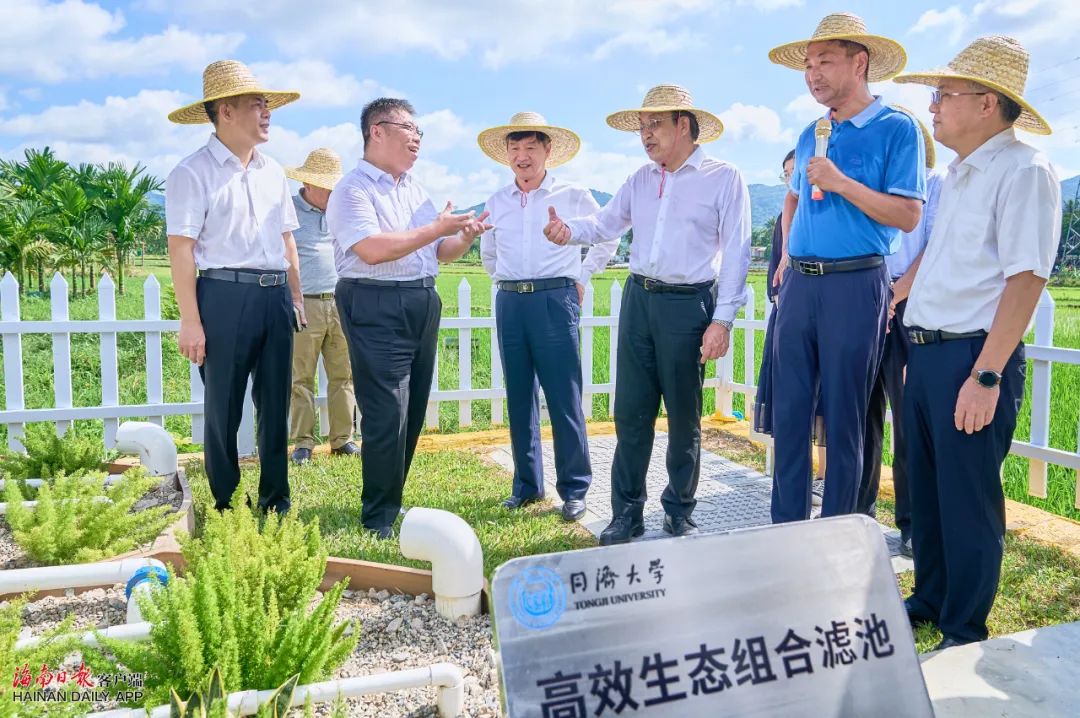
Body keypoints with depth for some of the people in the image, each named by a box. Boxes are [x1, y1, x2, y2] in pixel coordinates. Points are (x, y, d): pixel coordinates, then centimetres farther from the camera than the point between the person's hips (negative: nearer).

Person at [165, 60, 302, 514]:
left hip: (275, 297, 6)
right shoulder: (194, 172, -6)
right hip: (225, 297, -6)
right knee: (223, 408, 2)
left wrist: (295, 296, 16)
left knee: (275, 404, 11)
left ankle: (275, 501, 23)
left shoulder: (272, 172, 15)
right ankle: (225, 506, 16)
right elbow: (181, 249, -11)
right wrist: (190, 321, -16)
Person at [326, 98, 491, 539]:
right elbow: (372, 250, -21)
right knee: (386, 416, -9)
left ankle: (390, 500, 26)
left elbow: (437, 252, 20)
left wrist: (464, 239, -1)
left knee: (412, 414, 11)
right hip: (377, 308, -8)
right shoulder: (353, 189, -6)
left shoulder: (414, 189, 18)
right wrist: (436, 228, -16)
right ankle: (378, 519, 4)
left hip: (423, 304, 8)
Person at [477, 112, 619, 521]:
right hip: (509, 303, 4)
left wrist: (581, 277, 8)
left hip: (555, 301, -4)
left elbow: (608, 237, 13)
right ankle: (527, 485, 19)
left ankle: (574, 490, 5)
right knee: (519, 398, 8)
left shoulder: (573, 196, 1)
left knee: (564, 399, -5)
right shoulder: (497, 203, 12)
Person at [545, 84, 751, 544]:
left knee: (683, 416, 5)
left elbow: (735, 254, -7)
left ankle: (680, 512, 21)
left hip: (689, 304, -5)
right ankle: (627, 512, 15)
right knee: (630, 411, 5)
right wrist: (569, 231, -11)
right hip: (639, 299, 5)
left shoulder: (724, 179, -4)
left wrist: (722, 319, -13)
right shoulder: (641, 179, 13)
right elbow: (605, 223, 12)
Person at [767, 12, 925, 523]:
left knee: (844, 418, 1)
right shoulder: (811, 134, 14)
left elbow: (908, 216, -11)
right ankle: (785, 528, 17)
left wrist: (841, 183, -17)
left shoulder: (896, 129, -3)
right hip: (799, 284, 6)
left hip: (855, 285, -6)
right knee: (789, 411, 7)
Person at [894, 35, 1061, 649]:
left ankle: (964, 634, 16)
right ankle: (929, 601, 34)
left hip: (973, 357, -9)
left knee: (967, 501, 1)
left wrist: (986, 375, -23)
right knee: (926, 490, 17)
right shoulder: (958, 175, 16)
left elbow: (1027, 278, -18)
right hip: (926, 351, 9)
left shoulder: (1024, 170, -11)